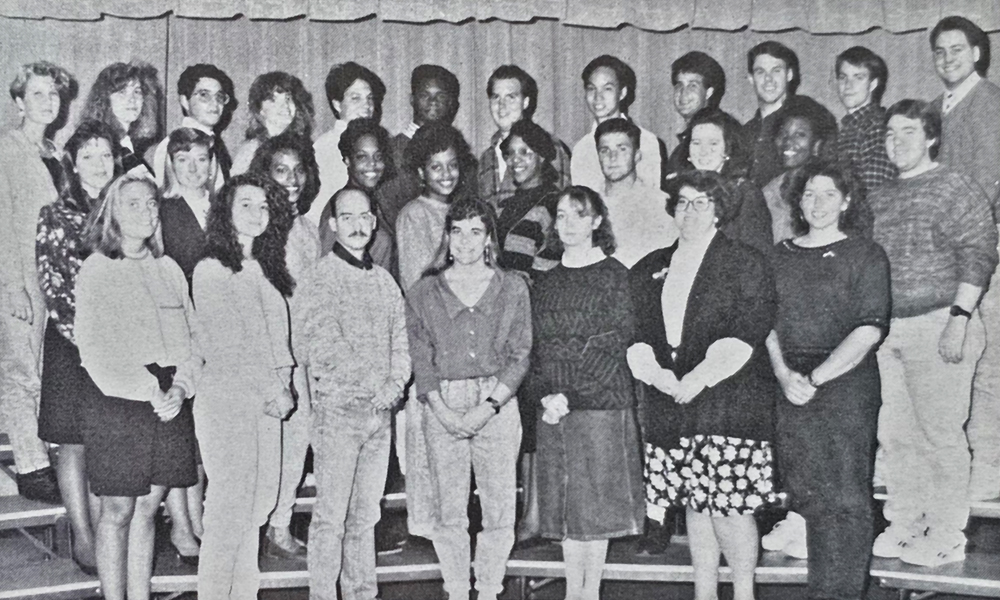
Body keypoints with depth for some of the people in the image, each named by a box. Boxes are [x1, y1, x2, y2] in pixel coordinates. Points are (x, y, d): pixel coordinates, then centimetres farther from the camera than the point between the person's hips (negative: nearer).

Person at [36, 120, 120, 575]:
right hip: (71, 343, -3)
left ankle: (100, 531, 15)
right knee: (75, 444, 2)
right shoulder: (55, 216, 0)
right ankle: (82, 537, 10)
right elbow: (51, 284, -5)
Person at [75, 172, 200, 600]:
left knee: (147, 508, 10)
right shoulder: (96, 270, -2)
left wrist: (181, 388, -6)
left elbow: (193, 336, 10)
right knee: (117, 512, 3)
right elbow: (94, 349, -10)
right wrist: (149, 391, -15)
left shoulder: (169, 269, 13)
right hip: (118, 406, -4)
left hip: (170, 405, 4)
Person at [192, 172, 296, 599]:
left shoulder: (265, 270, 15)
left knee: (257, 503, 10)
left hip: (267, 402, 7)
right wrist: (274, 393, -9)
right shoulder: (211, 270, -8)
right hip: (226, 399, -7)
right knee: (229, 506, -4)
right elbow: (227, 347, -12)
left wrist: (283, 387, 0)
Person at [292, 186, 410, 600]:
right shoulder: (320, 279, -6)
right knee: (331, 516, -3)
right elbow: (324, 349, -13)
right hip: (338, 407, -6)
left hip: (381, 410, 6)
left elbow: (400, 339, 14)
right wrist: (375, 385, -12)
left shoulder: (384, 280, 14)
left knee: (366, 515, 12)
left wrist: (396, 383, -4)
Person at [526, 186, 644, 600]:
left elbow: (614, 346, -9)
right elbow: (535, 347, 11)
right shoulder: (545, 283, 13)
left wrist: (572, 396, -14)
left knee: (597, 501, 1)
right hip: (552, 410, 4)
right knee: (564, 503, 8)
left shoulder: (614, 275, -2)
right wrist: (544, 394, -6)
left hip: (602, 403, -4)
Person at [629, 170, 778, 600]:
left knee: (730, 503, -7)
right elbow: (635, 331, 9)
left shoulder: (746, 264, 3)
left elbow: (748, 333, -8)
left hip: (731, 400, -4)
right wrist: (658, 374, -9)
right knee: (694, 505, 8)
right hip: (669, 404, 4)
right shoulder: (650, 269, 16)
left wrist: (697, 380, -15)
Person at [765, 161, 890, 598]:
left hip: (846, 381, -4)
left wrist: (816, 378, -13)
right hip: (789, 386, 4)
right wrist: (784, 374, -8)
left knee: (844, 495, -5)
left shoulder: (866, 254, 1)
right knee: (804, 491, 7)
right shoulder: (781, 255, 13)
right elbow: (767, 322, 8)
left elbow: (870, 329, -8)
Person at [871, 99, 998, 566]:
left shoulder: (955, 189, -3)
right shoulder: (880, 198, 16)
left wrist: (959, 318, -17)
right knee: (894, 435, 10)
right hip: (884, 330, 6)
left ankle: (946, 536, 7)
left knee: (940, 435, -2)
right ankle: (905, 526, 22)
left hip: (936, 326, -6)